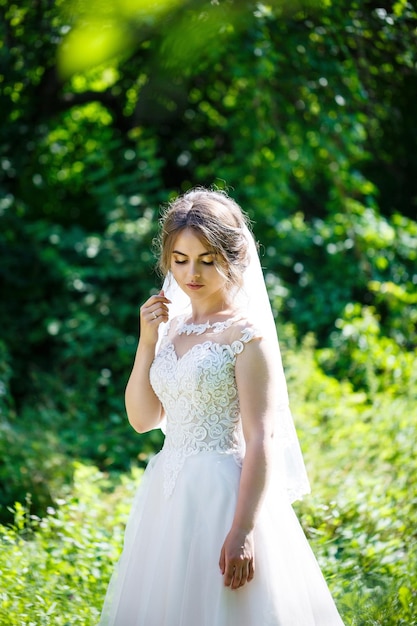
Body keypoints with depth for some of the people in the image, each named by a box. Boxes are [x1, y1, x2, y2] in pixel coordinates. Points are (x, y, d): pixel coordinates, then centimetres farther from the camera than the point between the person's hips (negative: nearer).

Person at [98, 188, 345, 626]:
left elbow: (261, 440, -15)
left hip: (223, 490, -7)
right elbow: (143, 419, 9)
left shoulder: (246, 333, -11)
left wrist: (242, 532, -20)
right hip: (167, 490, 7)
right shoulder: (172, 324, 9)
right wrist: (147, 342, -2)